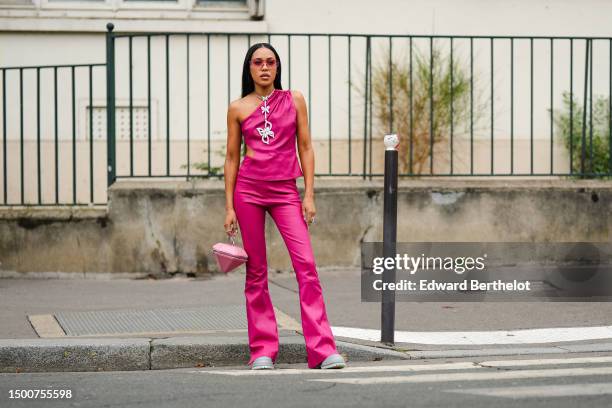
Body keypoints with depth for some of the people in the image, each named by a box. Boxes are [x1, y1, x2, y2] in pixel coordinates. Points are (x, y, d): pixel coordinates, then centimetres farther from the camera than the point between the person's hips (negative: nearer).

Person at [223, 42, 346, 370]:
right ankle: (262, 350, 8)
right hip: (248, 189, 0)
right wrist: (229, 207, 3)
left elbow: (305, 147, 7)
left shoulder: (294, 100, 7)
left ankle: (322, 350, -13)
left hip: (285, 191, 0)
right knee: (256, 271, 1)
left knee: (306, 264, -12)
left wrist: (309, 194, -1)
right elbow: (231, 158, 8)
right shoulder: (238, 108, 6)